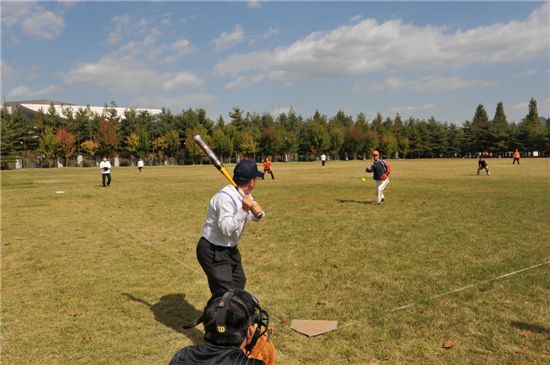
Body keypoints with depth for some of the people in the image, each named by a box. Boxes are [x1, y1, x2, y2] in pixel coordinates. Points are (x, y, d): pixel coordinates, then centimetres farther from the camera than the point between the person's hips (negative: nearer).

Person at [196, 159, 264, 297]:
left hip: (230, 249, 10)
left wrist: (257, 212, -17)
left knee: (239, 283, 23)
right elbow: (226, 229, -32)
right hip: (213, 252, -10)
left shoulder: (245, 194, 1)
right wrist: (244, 210, -37)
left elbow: (256, 217, 5)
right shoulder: (226, 197, -27)